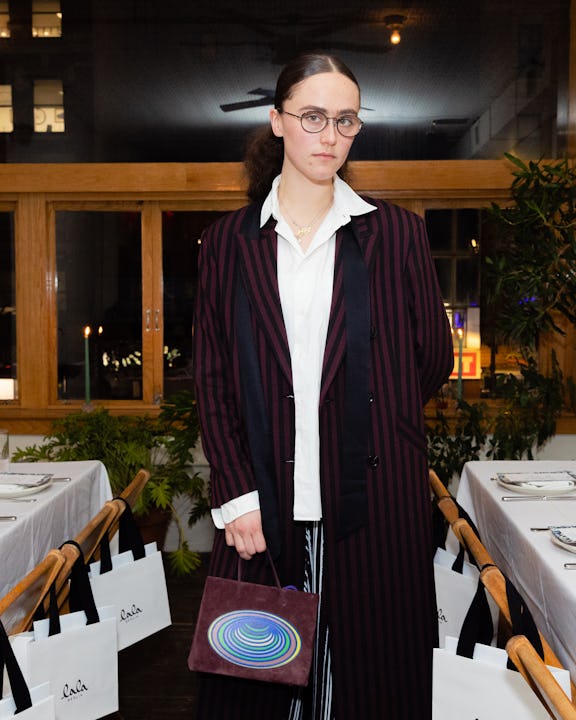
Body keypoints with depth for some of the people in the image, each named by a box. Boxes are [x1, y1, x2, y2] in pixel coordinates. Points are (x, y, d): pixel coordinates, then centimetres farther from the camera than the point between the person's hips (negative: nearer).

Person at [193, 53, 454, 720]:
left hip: (374, 505, 0)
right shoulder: (227, 241, 6)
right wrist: (237, 496, -5)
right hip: (261, 510, 1)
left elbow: (433, 359, 11)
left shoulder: (397, 233, 4)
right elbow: (211, 378, 3)